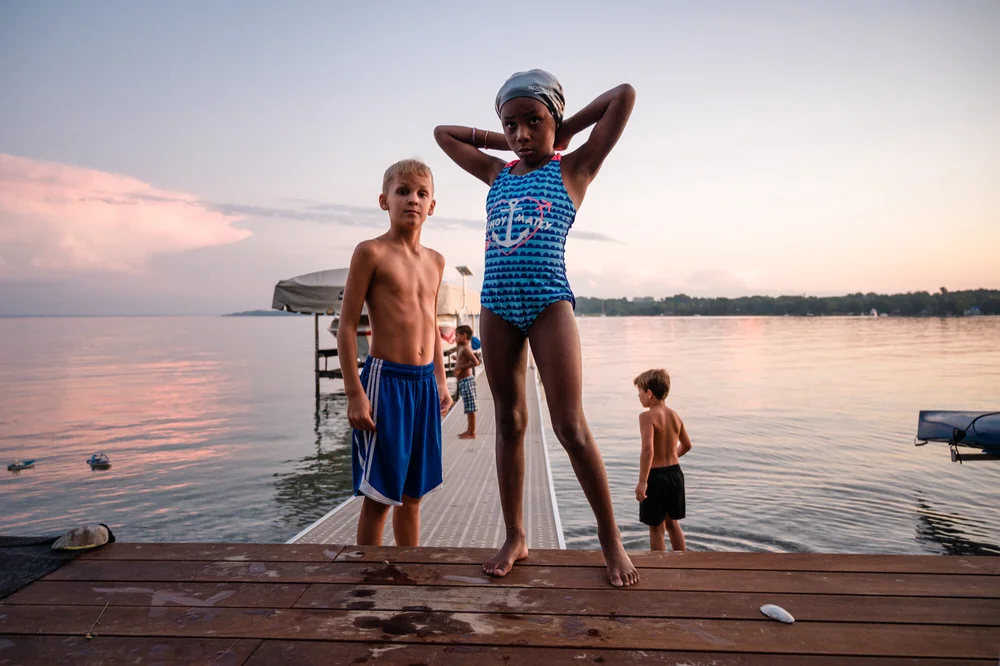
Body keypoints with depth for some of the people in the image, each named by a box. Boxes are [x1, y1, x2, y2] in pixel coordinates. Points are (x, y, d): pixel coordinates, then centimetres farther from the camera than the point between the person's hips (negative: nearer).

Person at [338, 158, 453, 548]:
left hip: (424, 383, 6)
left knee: (412, 494, 16)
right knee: (379, 496, 2)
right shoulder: (372, 253, -7)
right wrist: (354, 393, -13)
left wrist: (440, 382, 16)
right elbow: (347, 325, -8)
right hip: (385, 380, -6)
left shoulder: (435, 261, 12)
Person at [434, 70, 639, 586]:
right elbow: (443, 132, 31)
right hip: (497, 305, 5)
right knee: (509, 423, 8)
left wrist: (564, 131, 13)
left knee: (570, 427, -6)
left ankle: (610, 537, 10)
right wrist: (503, 140, 24)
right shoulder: (497, 174, 19)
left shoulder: (573, 169, 8)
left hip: (549, 302, -4)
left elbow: (625, 95, 5)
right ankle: (515, 537, 19)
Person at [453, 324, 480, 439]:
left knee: (470, 408, -5)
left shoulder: (465, 349, -13)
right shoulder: (463, 348, 16)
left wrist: (461, 367, -19)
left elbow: (476, 362, -24)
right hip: (463, 381, 11)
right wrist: (457, 361, 15)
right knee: (468, 408, 16)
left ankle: (472, 433, 0)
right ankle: (469, 430, 25)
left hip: (466, 381, -11)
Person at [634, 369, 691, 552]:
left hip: (656, 475, -7)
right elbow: (686, 445, 16)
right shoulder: (675, 415, 4)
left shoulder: (647, 416, -17)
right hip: (675, 473, 7)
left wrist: (642, 481, -26)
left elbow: (648, 449, -28)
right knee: (672, 522, 23)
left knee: (656, 528, 7)